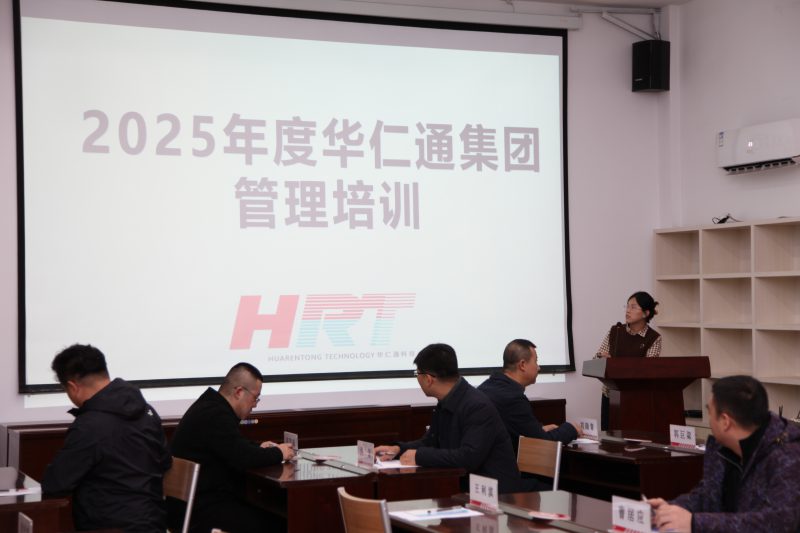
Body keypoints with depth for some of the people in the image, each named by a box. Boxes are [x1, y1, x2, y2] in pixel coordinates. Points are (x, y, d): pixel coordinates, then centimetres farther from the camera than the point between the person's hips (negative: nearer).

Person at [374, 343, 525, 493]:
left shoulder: (478, 407, -20)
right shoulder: (445, 405, 8)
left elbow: (469, 457, -29)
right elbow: (430, 442, 21)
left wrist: (420, 456, -21)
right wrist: (398, 449, 3)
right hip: (465, 486, 8)